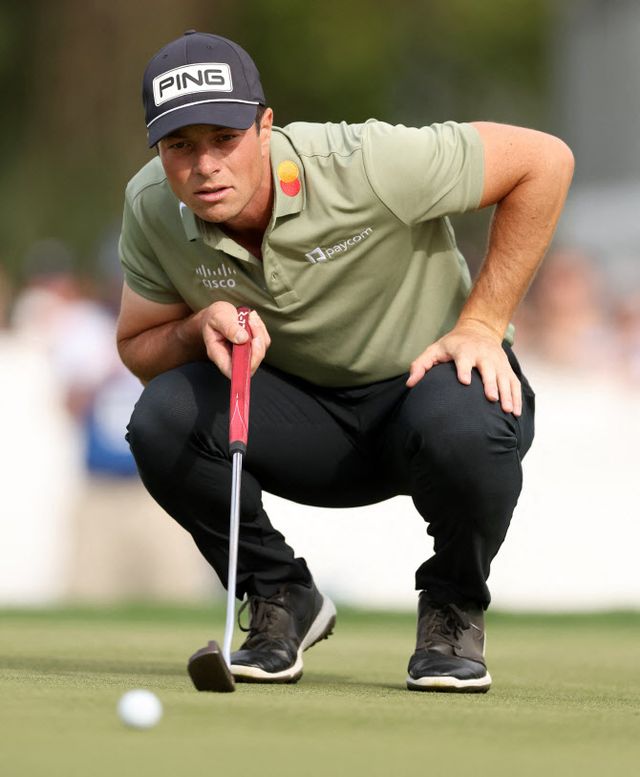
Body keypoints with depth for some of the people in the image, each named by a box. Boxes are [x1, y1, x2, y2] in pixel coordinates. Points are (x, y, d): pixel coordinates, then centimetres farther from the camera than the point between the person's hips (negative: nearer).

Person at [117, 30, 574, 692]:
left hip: (428, 381, -4)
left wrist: (482, 324, -18)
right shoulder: (151, 209, -14)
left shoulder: (361, 165, -28)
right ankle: (281, 600, 1)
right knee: (162, 419, -25)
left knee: (465, 428, -40)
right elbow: (138, 349, 1)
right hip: (304, 413, 4)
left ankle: (453, 607, -6)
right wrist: (203, 326, -23)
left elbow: (545, 160, -19)